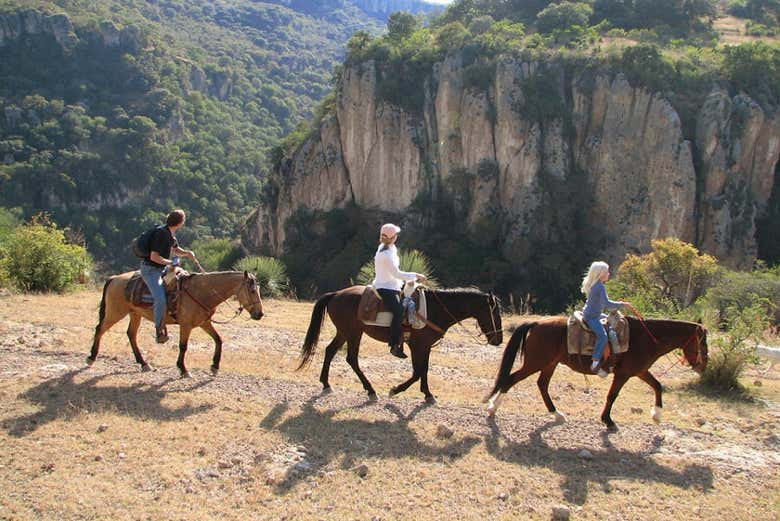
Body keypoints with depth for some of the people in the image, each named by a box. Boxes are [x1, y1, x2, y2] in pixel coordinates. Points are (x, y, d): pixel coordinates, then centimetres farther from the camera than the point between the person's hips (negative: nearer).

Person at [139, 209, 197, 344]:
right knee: (160, 299, -23)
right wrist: (170, 262, -16)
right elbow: (154, 257, -24)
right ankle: (159, 331, -13)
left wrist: (187, 253, 3)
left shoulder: (171, 234, 7)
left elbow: (176, 250, 22)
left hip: (162, 268, 10)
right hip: (151, 269, -10)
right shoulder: (161, 234, -21)